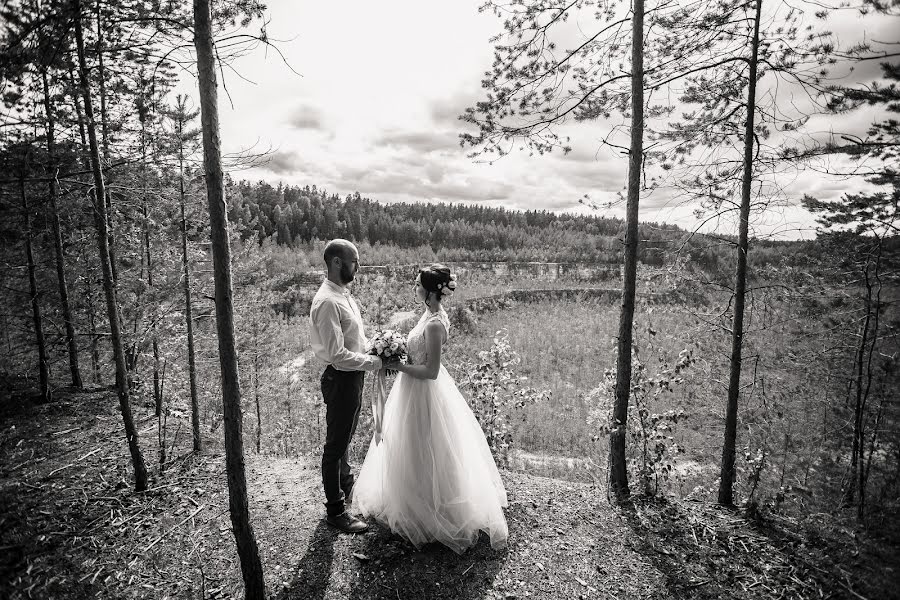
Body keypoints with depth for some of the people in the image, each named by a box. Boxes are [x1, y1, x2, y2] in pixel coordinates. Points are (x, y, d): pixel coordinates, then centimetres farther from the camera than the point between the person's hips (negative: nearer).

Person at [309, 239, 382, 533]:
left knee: (344, 439, 27)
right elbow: (337, 354, -28)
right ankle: (335, 511, 25)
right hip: (341, 379, -10)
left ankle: (346, 487, 49)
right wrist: (375, 362, -18)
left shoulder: (343, 294, 6)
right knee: (335, 445, 7)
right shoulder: (328, 301, -25)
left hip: (353, 377, 10)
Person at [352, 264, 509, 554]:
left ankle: (423, 512, 31)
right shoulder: (431, 314, 2)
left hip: (423, 393, -10)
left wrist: (398, 366, -19)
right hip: (416, 390, 10)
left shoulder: (434, 324, -28)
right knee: (417, 451, 26)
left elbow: (431, 371, -26)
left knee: (421, 455, 9)